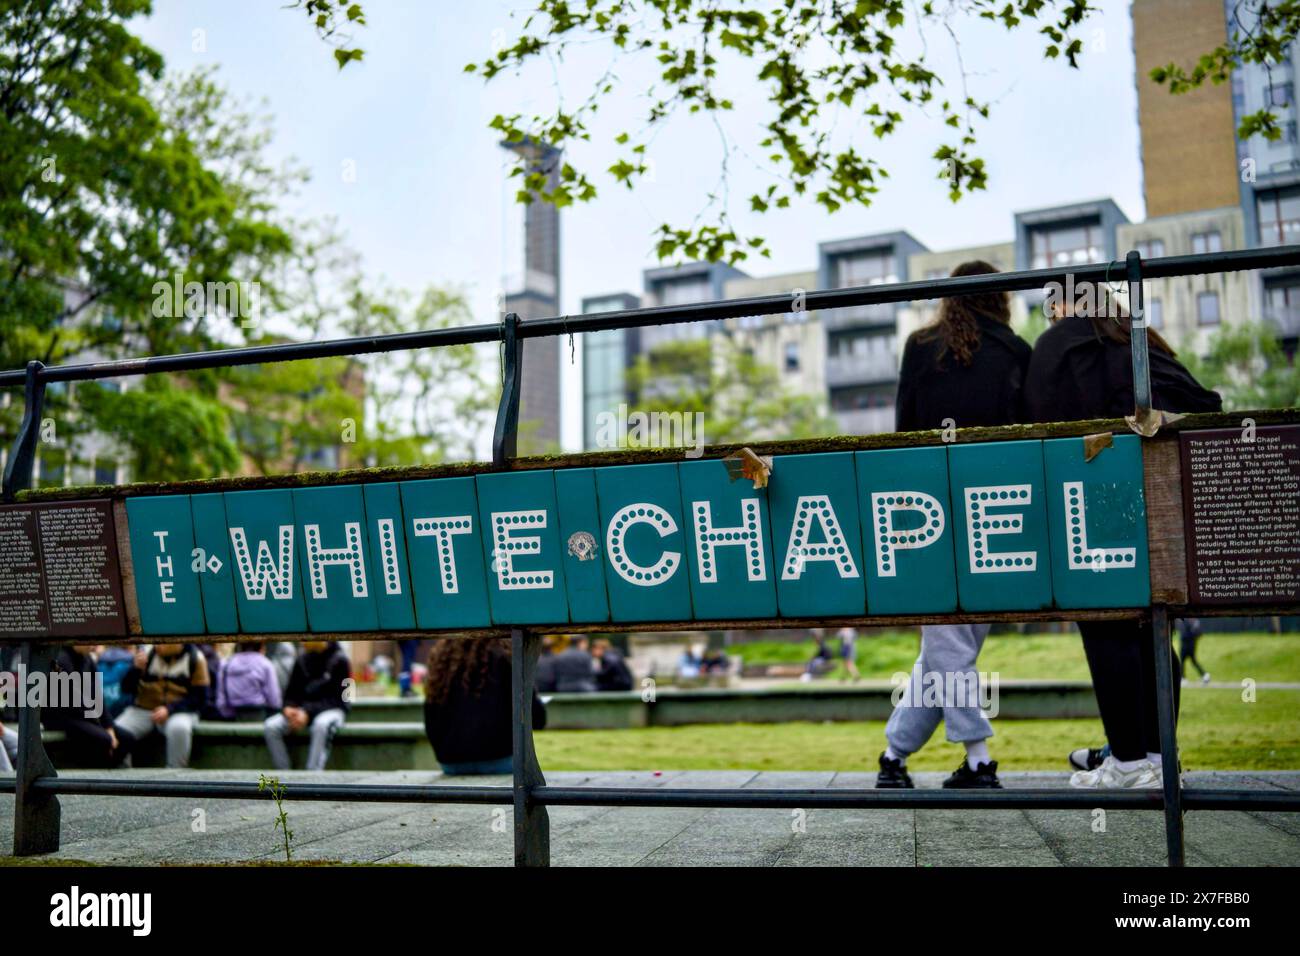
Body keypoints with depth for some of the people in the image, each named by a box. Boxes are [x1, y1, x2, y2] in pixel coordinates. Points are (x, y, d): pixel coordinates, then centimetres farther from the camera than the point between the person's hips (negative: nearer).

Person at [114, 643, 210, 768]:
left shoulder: (195, 658, -5)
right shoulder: (147, 652, 2)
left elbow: (200, 697, -7)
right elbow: (126, 688, 5)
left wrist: (169, 709, -20)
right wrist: (136, 668, -15)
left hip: (179, 712, -3)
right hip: (142, 711, 3)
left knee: (179, 728, -38)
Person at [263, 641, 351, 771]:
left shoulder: (339, 660, -8)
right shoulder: (302, 659, 7)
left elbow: (338, 698, -12)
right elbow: (292, 693, 12)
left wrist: (308, 712, -22)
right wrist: (288, 708, -11)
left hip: (332, 710, -5)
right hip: (302, 711, 5)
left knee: (322, 725, -39)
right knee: (270, 727, -19)